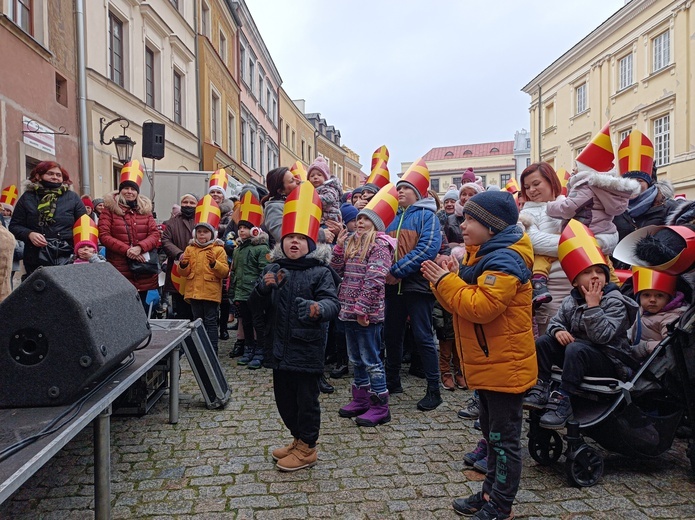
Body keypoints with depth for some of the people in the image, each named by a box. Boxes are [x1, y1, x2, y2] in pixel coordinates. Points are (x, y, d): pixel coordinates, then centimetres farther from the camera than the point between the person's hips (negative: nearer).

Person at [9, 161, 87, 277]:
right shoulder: (28, 198, 10)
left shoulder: (72, 197, 9)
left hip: (68, 259, 0)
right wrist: (29, 234, -9)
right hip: (36, 260, 1)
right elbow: (14, 226, 11)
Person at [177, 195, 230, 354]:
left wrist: (214, 263, -26)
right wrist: (183, 265, -13)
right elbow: (184, 273, 8)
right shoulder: (190, 249, 9)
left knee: (210, 323, 0)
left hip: (211, 292, -5)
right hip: (194, 292, 5)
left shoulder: (218, 250, -3)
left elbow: (225, 272, -11)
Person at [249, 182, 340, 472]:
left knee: (306, 398, 5)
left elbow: (332, 301, -22)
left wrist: (319, 308, -44)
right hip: (279, 347, 6)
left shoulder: (320, 271, -8)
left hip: (307, 347, -6)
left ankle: (307, 448, 24)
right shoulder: (273, 268, 7)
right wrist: (264, 287, -16)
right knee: (284, 398, 17)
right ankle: (299, 439, 39)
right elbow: (255, 306, 4)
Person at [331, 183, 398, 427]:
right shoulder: (352, 242, 13)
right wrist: (339, 244, 0)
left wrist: (362, 309, -22)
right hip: (349, 311, 8)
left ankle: (380, 407, 11)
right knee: (356, 358, 17)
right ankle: (361, 399, 30)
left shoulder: (379, 244, -11)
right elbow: (338, 270, 10)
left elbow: (374, 279, -20)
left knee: (371, 359, 0)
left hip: (367, 313, -8)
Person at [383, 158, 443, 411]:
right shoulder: (393, 217, 17)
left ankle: (434, 390, 7)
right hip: (393, 286, 7)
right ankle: (392, 381, 29)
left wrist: (398, 270, -20)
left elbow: (428, 247, -16)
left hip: (417, 284, -6)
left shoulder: (427, 215, -2)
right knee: (391, 334, 14)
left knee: (423, 337, -3)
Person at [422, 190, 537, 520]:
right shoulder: (483, 256, 13)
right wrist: (441, 281, -4)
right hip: (487, 365, 11)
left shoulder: (504, 261, -20)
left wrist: (446, 281, -21)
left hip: (504, 366, -11)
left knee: (505, 439, 4)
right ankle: (491, 493, 36)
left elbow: (481, 307, -31)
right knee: (492, 433, 21)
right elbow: (461, 303, 13)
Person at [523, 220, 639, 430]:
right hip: (581, 357, 6)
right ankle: (540, 390, -14)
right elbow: (555, 321, 10)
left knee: (576, 349, -34)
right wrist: (558, 330, -14)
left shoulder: (615, 301, -15)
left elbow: (602, 336, -26)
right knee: (543, 341, -9)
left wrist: (593, 305, -27)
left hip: (612, 362, -6)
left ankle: (563, 401, -31)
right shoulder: (571, 301, 4)